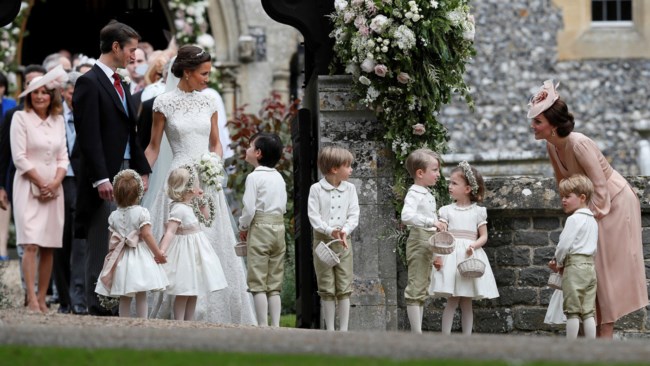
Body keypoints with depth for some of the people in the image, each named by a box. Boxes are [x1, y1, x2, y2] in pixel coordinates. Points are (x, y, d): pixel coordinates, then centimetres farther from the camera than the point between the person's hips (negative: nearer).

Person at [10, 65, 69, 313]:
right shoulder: (21, 118, -1)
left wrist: (55, 183, -5)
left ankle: (42, 299, 4)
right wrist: (41, 183, -9)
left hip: (53, 189, 5)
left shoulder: (58, 120, 13)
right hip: (29, 188, -4)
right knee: (31, 244, -13)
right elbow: (20, 158, -6)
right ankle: (31, 300, -18)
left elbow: (63, 157, 12)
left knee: (48, 246, 1)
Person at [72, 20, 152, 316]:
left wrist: (142, 170, 13)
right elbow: (89, 136, -16)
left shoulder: (120, 85, 17)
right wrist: (101, 179, -21)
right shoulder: (89, 83, -10)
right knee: (101, 247, -5)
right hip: (104, 176, -8)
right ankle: (99, 307, -2)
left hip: (126, 173, 8)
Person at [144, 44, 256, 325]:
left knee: (215, 246, 4)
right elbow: (154, 147, 2)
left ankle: (212, 315, 11)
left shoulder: (208, 103, 9)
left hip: (208, 184, 5)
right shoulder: (164, 103, -3)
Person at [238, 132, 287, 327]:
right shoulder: (279, 177, 12)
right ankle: (275, 325, 7)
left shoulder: (254, 177, -10)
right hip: (279, 227, 7)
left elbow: (249, 207, -14)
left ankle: (263, 325, -7)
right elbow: (283, 206, 15)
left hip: (260, 228, -7)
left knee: (258, 282, -4)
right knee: (274, 283, 10)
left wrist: (243, 227, 1)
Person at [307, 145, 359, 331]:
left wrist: (345, 231, -17)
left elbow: (354, 215, 1)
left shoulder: (350, 189, 6)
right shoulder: (316, 189, -3)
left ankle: (344, 329, 5)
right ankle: (330, 329, 9)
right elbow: (313, 216, -9)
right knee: (327, 288, 3)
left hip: (343, 240, 2)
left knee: (344, 288, 1)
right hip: (322, 239, -2)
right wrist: (329, 231, -23)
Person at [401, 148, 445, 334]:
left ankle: (418, 331, 17)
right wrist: (432, 222, -34)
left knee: (422, 288, 13)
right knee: (416, 287, -8)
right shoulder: (414, 194, -15)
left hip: (429, 242, 10)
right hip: (418, 240, -10)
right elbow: (407, 216, -32)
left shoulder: (428, 195, 16)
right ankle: (416, 332, -9)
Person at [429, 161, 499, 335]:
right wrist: (438, 255, -16)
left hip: (470, 256, 1)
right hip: (451, 255, -1)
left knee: (467, 303, 5)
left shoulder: (478, 212, 6)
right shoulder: (447, 210, 6)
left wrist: (473, 246, -15)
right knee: (452, 301, -6)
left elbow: (484, 236, 5)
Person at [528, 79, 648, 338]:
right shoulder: (551, 146, -7)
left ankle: (606, 333, -1)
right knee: (590, 268, 9)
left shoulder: (579, 145, -31)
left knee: (607, 266, -5)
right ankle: (595, 330, 15)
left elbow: (600, 187, -28)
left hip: (615, 203, -8)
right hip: (591, 206, 8)